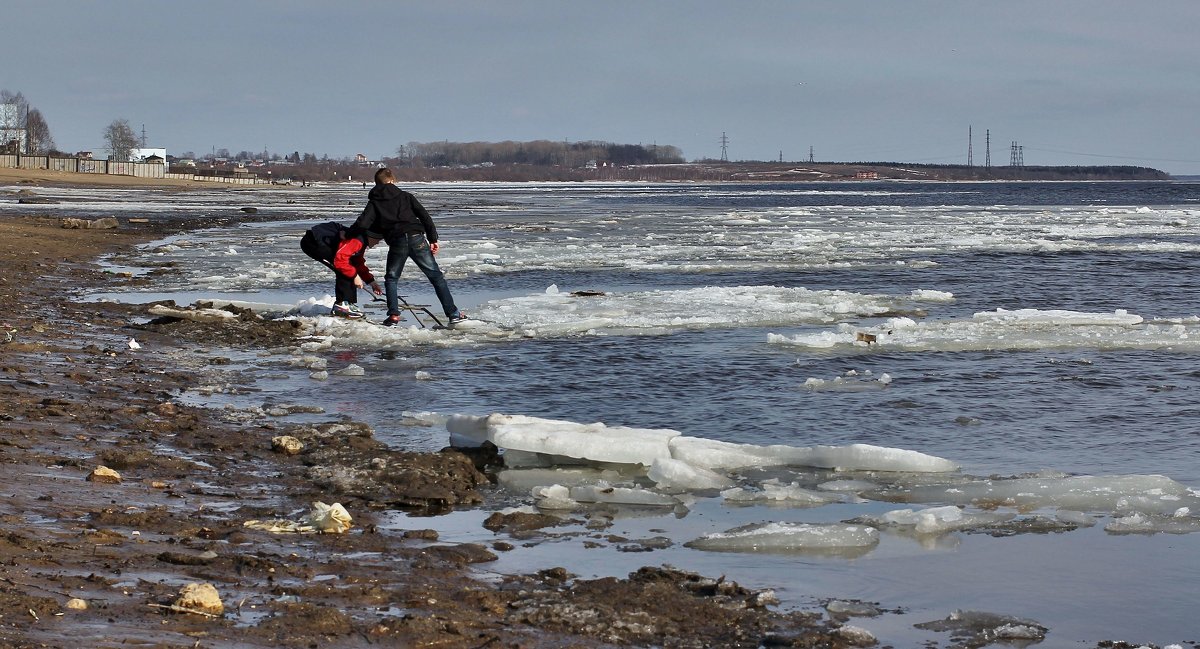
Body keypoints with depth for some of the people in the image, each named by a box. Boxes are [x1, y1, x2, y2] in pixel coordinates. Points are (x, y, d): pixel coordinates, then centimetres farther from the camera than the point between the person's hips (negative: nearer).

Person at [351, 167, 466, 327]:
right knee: (436, 276, 7)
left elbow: (362, 224, 0)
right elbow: (424, 216, 10)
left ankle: (394, 314, 7)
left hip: (396, 242, -1)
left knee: (391, 278, 21)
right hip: (417, 239, 1)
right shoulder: (405, 196, 19)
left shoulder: (374, 203, 14)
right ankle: (453, 314, 3)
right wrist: (433, 239, 11)